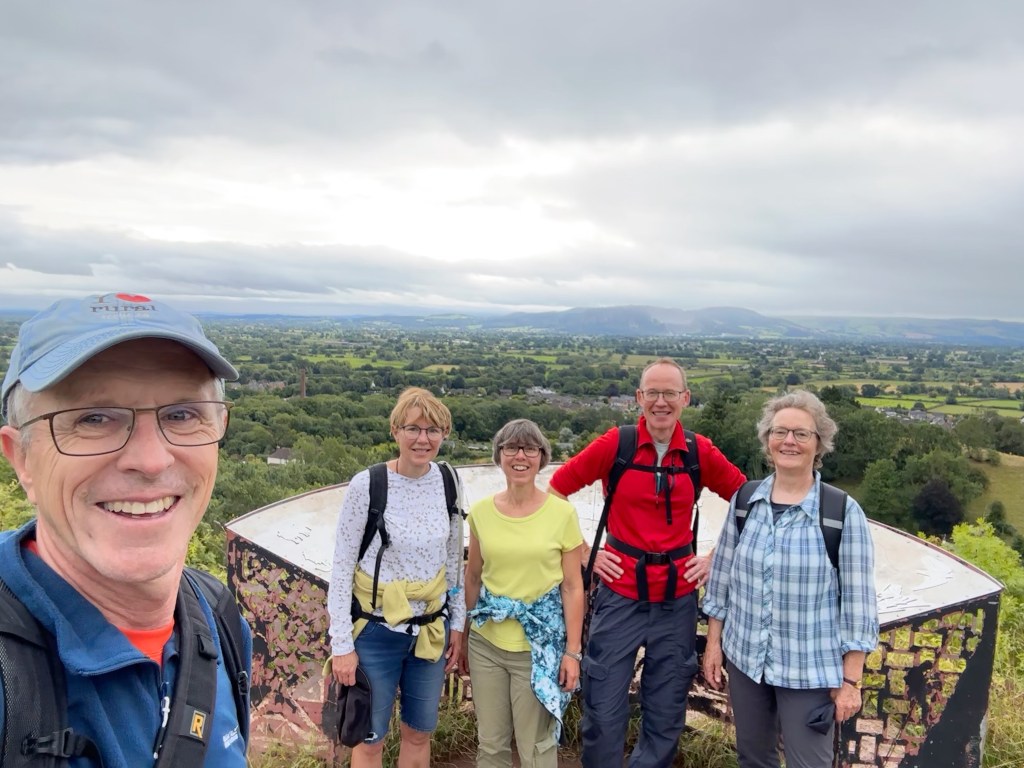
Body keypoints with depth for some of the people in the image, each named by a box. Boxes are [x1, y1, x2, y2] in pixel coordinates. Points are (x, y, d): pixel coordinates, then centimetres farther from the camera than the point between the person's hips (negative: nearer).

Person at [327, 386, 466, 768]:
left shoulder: (447, 482, -4)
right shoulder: (366, 485, -17)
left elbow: (454, 559, 7)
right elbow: (341, 569, -11)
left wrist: (457, 623, 9)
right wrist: (342, 644, -11)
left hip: (431, 630, 4)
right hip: (376, 632, -4)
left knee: (419, 732, 19)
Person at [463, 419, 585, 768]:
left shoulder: (562, 512, -10)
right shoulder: (481, 511, -2)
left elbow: (572, 586, -5)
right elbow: (473, 576, 9)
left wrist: (573, 649, -7)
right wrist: (464, 631, 13)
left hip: (539, 645, -3)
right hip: (485, 643, 3)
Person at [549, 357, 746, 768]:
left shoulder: (700, 452, -3)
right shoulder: (615, 444, -8)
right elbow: (555, 490, -1)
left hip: (677, 598, 2)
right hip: (621, 593, -2)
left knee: (665, 716, 14)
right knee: (604, 713, 5)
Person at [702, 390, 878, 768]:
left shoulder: (844, 511, -12)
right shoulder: (745, 501, -1)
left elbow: (858, 601, -9)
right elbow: (721, 577, 6)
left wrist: (850, 680, -8)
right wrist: (714, 642, 6)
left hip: (810, 670, -3)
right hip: (744, 659, 4)